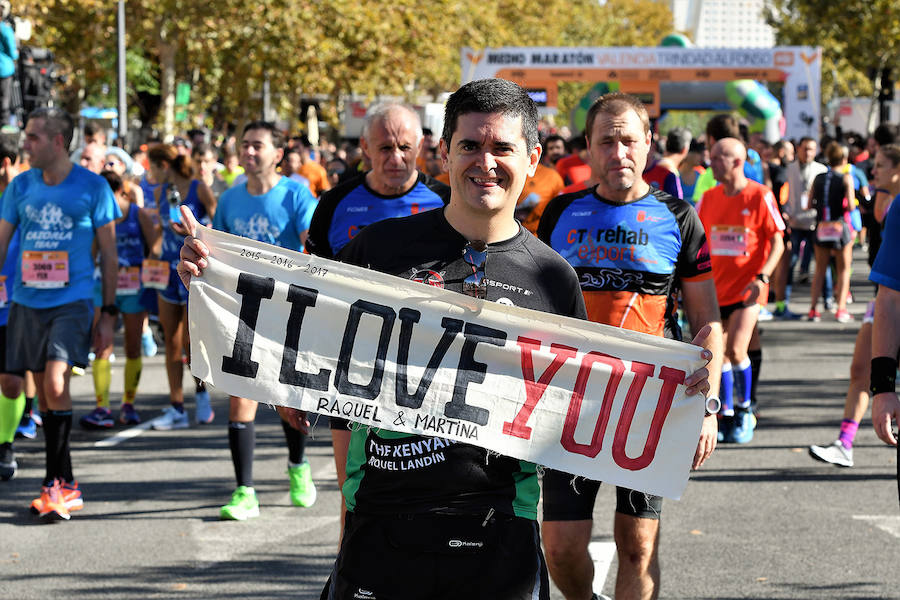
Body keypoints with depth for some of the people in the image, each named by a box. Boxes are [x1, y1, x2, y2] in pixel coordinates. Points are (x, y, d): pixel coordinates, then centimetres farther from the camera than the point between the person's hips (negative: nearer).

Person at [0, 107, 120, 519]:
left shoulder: (92, 187, -2)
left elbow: (108, 253, 3)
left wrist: (108, 313, 2)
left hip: (73, 300, -4)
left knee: (56, 384, -19)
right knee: (45, 394, 7)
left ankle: (56, 482, -10)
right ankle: (66, 486, 16)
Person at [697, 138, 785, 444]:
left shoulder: (760, 196, -7)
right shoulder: (709, 198, 7)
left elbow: (777, 242, -5)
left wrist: (762, 276, -17)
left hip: (747, 287, -5)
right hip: (716, 286, 5)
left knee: (736, 351, -13)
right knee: (719, 353, 4)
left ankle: (745, 408, 8)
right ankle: (726, 415, 16)